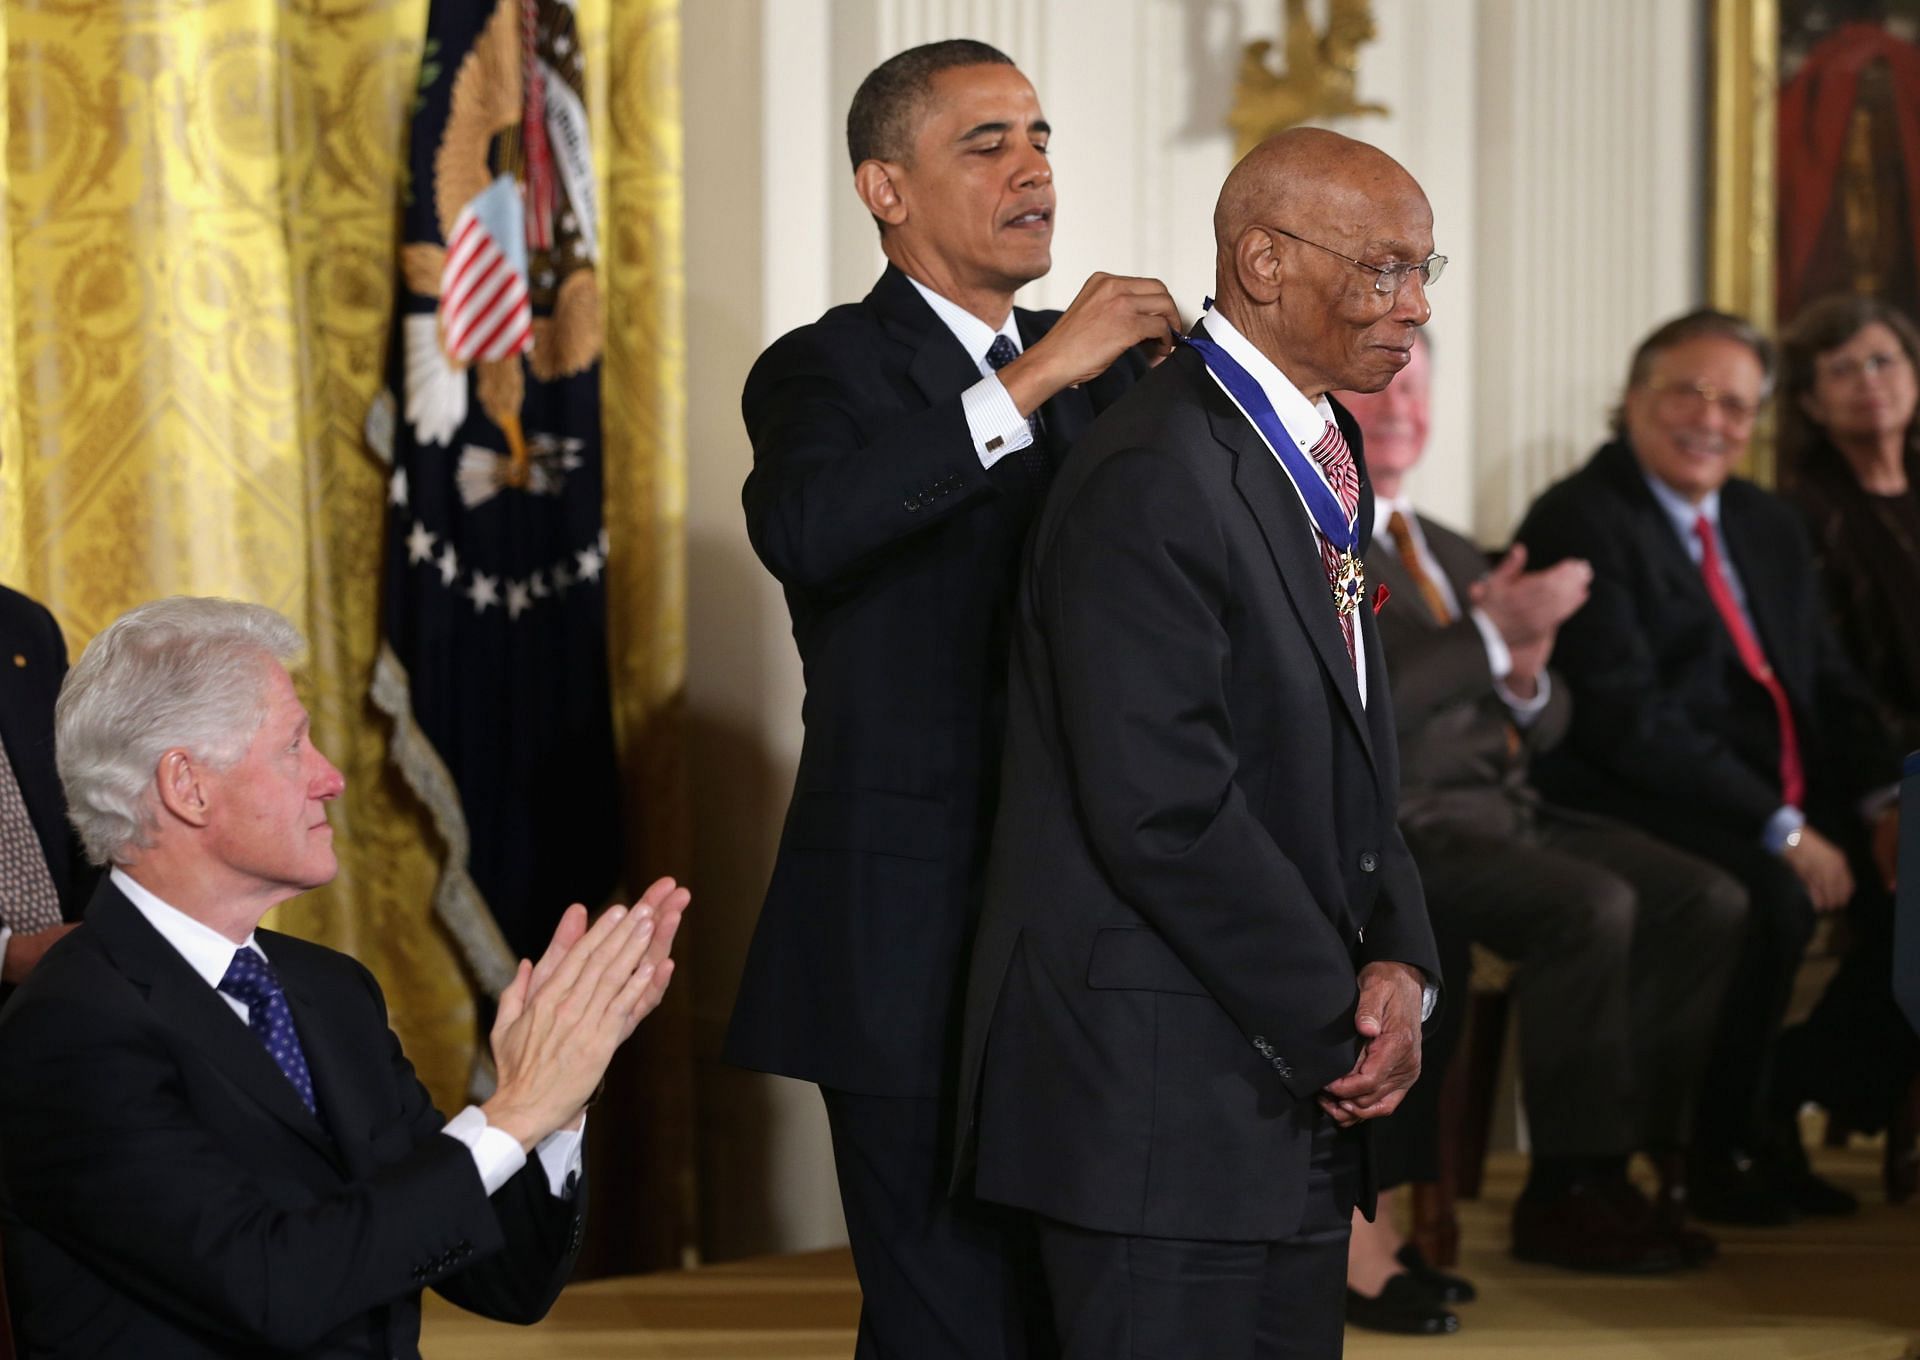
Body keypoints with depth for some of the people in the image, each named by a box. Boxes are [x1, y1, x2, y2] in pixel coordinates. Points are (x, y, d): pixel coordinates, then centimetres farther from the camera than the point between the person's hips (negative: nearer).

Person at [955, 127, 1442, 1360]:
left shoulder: (1325, 463, 15)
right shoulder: (1153, 480, -17)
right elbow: (1165, 810, -22)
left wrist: (1399, 960, -1)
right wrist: (1340, 1025, -14)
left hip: (1296, 1087, 9)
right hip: (1162, 1102, -9)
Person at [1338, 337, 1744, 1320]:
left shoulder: (1452, 554, 24)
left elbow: (1540, 731, 20)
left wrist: (1527, 675, -3)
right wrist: (1494, 635, -17)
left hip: (1506, 810, 8)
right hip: (1397, 826, -8)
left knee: (1706, 903, -12)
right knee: (1591, 907, -28)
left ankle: (1649, 1151, -6)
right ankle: (1568, 1192, -16)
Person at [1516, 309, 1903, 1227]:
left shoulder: (1767, 525, 19)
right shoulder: (1578, 524, -8)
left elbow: (1829, 684, 18)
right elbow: (1628, 719, -18)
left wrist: (1882, 800, -2)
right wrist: (1780, 831, -22)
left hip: (1785, 812, 8)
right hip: (1641, 810, -8)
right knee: (1772, 896, -33)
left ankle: (1779, 1115, 5)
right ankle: (1720, 1154, -13)